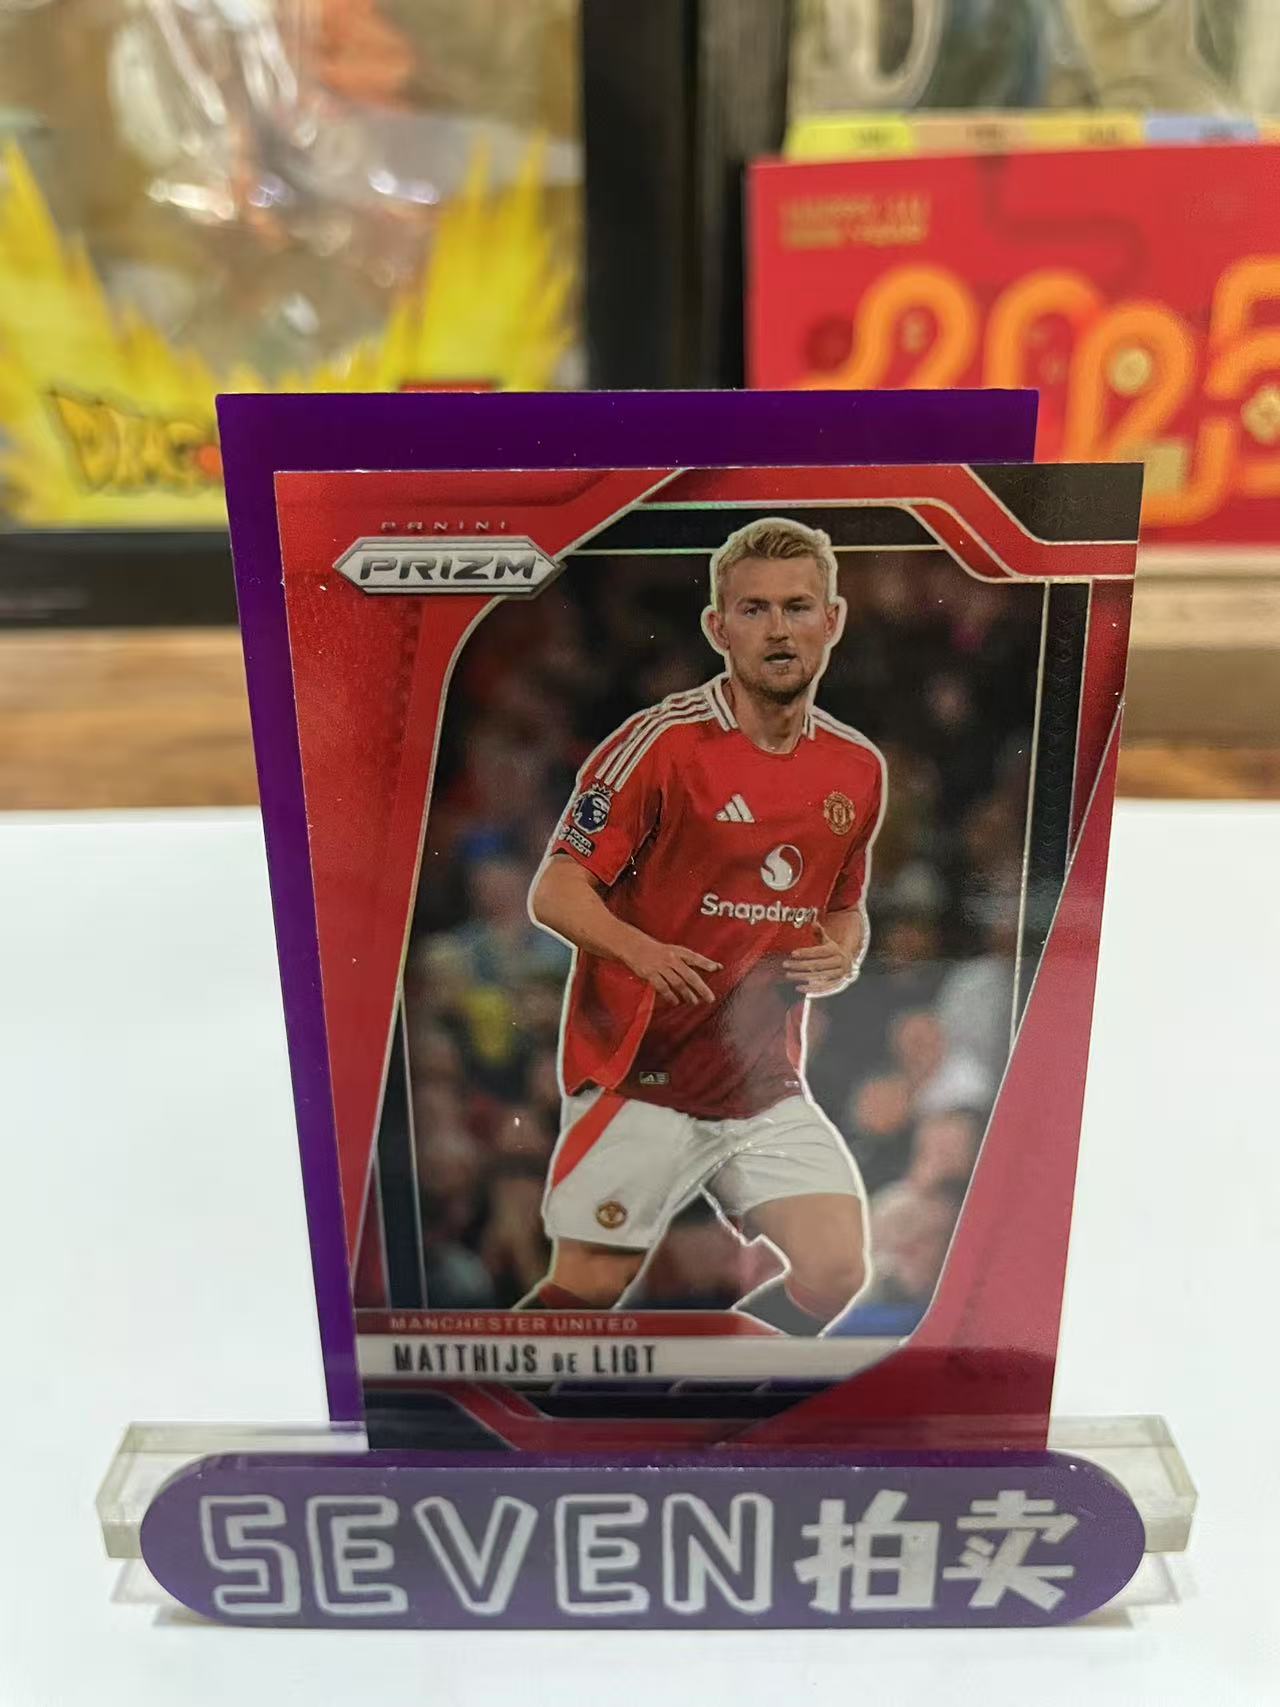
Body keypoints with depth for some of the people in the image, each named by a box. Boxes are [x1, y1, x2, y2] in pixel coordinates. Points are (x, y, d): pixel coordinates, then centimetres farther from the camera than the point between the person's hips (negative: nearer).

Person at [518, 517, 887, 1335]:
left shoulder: (859, 767, 5)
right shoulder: (661, 741, -13)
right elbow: (555, 891, -15)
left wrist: (842, 958, -5)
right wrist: (642, 951, -33)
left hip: (766, 1084, 5)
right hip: (636, 1075, -5)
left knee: (836, 1272, -4)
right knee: (585, 1293, 2)